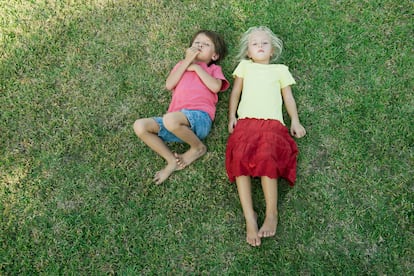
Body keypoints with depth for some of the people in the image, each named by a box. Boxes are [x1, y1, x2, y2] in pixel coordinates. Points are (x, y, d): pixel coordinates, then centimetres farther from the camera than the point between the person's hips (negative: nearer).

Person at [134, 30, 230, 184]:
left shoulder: (214, 69, 22)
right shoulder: (182, 64, 31)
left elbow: (216, 87, -3)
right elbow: (169, 85, 10)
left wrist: (196, 67, 5)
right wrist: (187, 61, 8)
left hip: (199, 117, -5)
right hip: (177, 118, 5)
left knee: (170, 119, -37)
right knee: (139, 126, -16)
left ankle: (198, 147, -10)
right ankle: (172, 160, -9)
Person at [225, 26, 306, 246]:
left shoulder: (280, 70, 28)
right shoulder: (245, 66, 28)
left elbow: (288, 97, 21)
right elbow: (235, 93, 22)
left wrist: (295, 120, 7)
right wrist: (231, 117, 7)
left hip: (272, 123, -1)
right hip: (246, 121, 1)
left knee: (267, 158, -30)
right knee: (240, 158, -27)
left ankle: (272, 213, -23)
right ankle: (249, 217, -31)